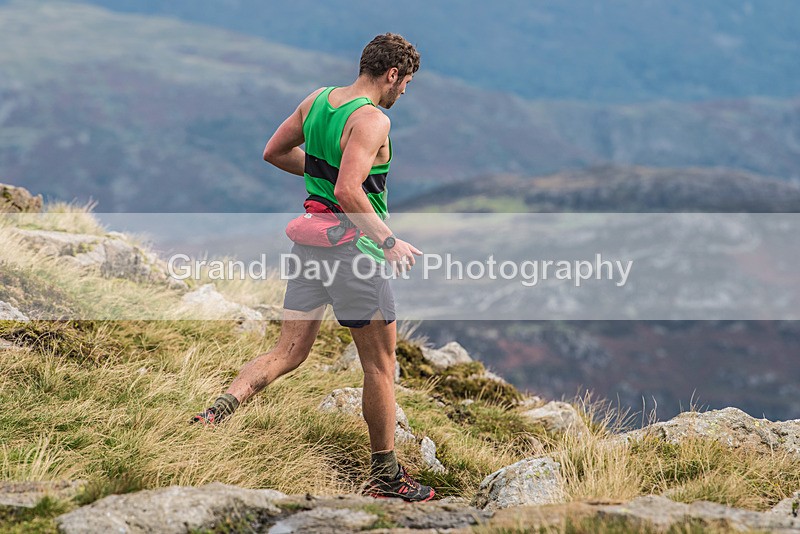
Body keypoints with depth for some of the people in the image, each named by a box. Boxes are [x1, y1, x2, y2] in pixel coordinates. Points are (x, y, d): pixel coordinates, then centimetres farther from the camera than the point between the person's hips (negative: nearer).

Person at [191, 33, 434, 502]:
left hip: (311, 238, 8)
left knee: (289, 352, 11)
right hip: (354, 249, -8)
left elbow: (275, 152, 18)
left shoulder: (317, 100, 7)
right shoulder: (372, 121, -18)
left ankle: (222, 408, -12)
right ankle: (386, 476, 16)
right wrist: (389, 242, -24)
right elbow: (348, 193, -28)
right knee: (380, 363, 6)